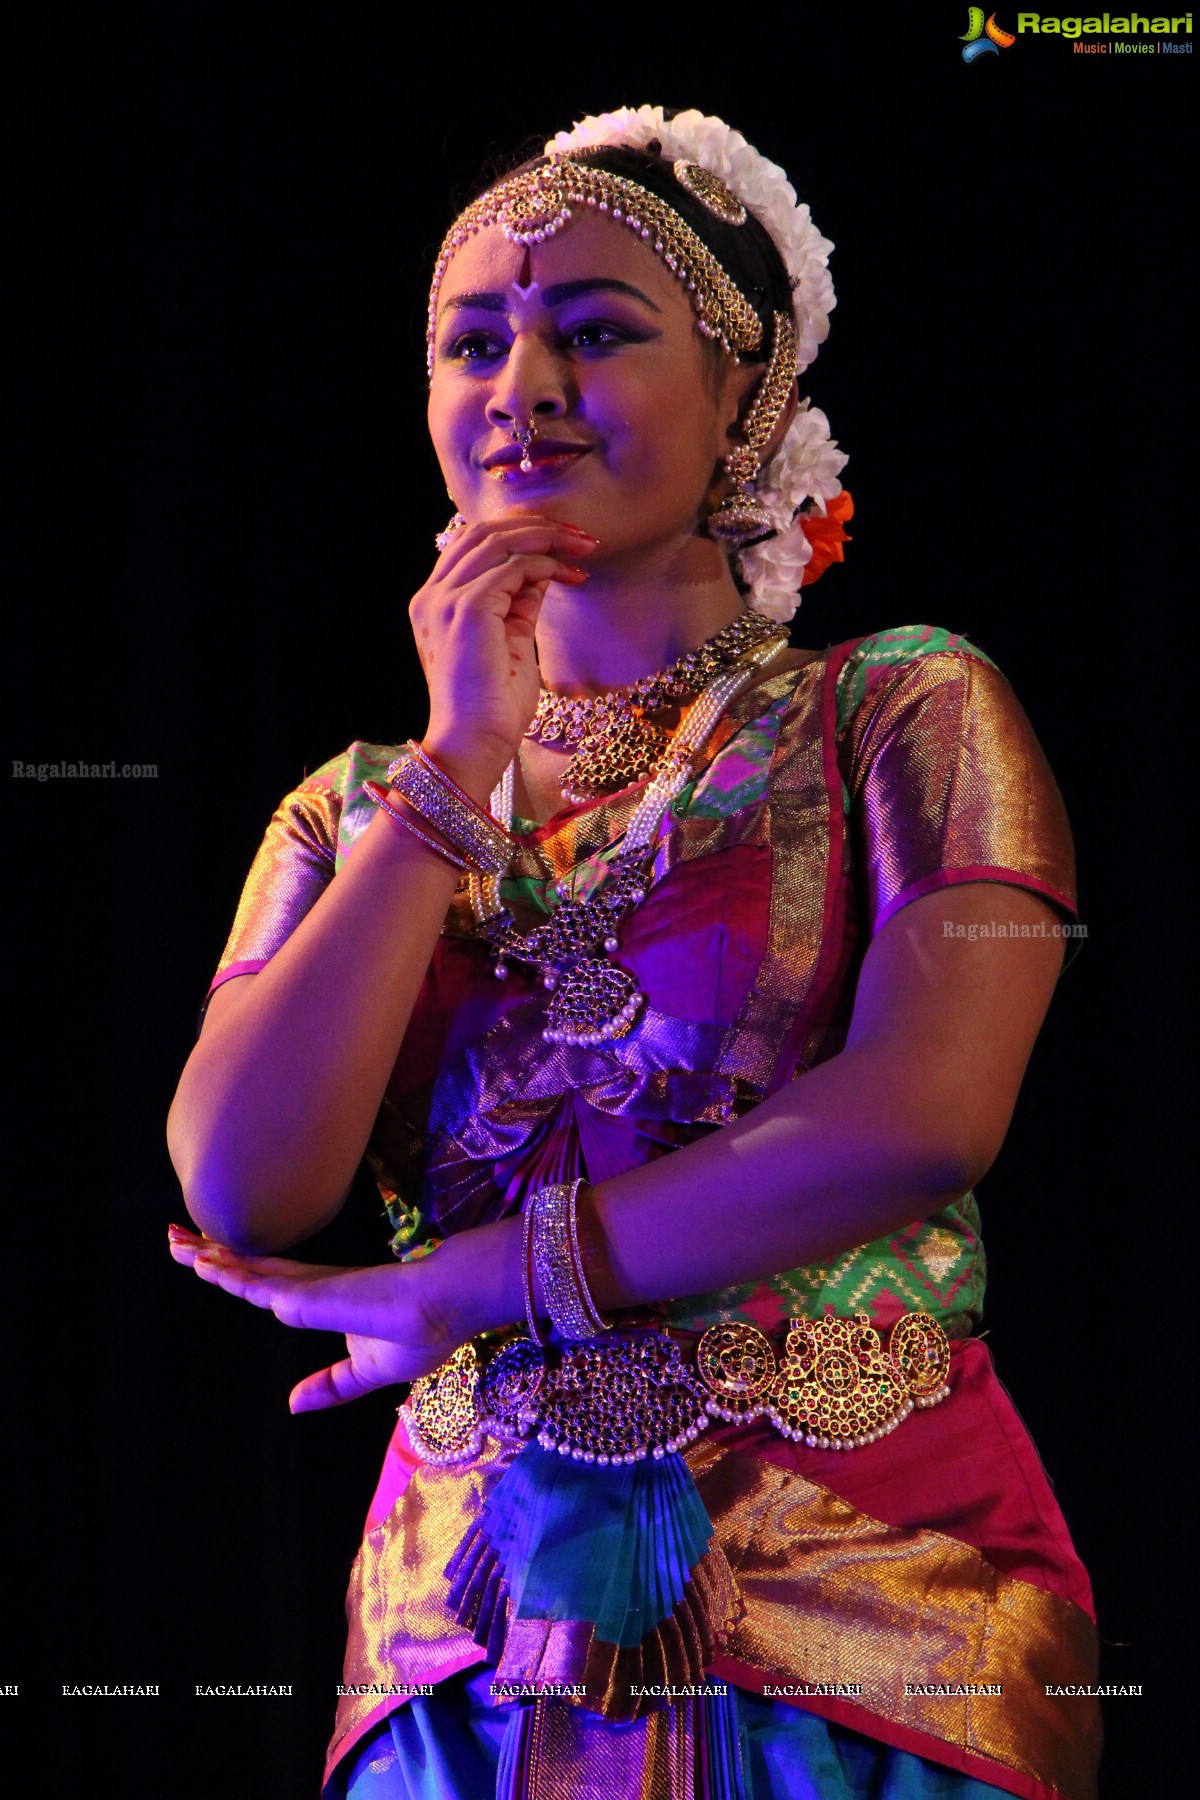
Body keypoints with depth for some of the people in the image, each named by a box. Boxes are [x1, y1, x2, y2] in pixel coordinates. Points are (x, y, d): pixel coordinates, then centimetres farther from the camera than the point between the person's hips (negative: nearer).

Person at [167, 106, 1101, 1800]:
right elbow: (241, 1190, -6)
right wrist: (465, 766, -6)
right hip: (477, 1634, 3)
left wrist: (468, 1280, -11)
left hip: (863, 1608, -3)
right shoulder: (355, 812, 10)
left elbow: (923, 1117, -15)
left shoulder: (900, 712, 0)